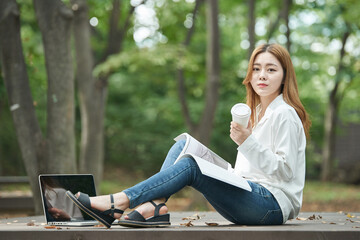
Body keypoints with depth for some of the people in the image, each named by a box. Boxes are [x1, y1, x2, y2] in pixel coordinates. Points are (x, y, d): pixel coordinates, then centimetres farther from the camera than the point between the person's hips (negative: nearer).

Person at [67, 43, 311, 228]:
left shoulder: (285, 114, -8)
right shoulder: (257, 112, 21)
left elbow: (286, 171, -16)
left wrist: (248, 142, -25)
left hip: (274, 205, -9)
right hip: (251, 195, 9)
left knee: (191, 165, -23)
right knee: (183, 146, -1)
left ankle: (119, 203, -26)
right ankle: (156, 206, -22)